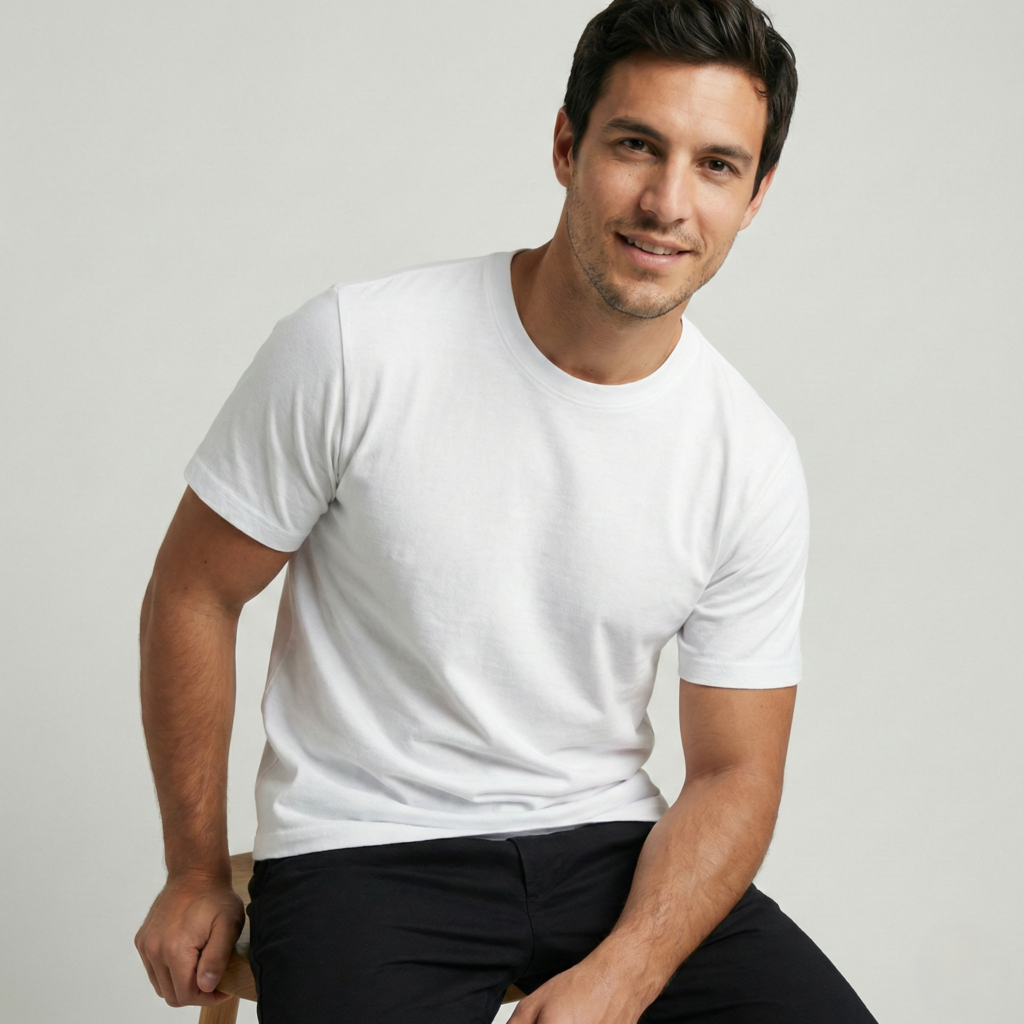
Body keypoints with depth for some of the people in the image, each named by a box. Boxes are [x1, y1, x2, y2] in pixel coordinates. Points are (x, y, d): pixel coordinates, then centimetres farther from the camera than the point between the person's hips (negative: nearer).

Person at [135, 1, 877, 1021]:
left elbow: (734, 771, 0)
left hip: (604, 844, 3)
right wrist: (196, 874, 5)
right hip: (365, 852, -2)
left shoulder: (753, 463, -5)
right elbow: (193, 594, -2)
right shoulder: (356, 349, -13)